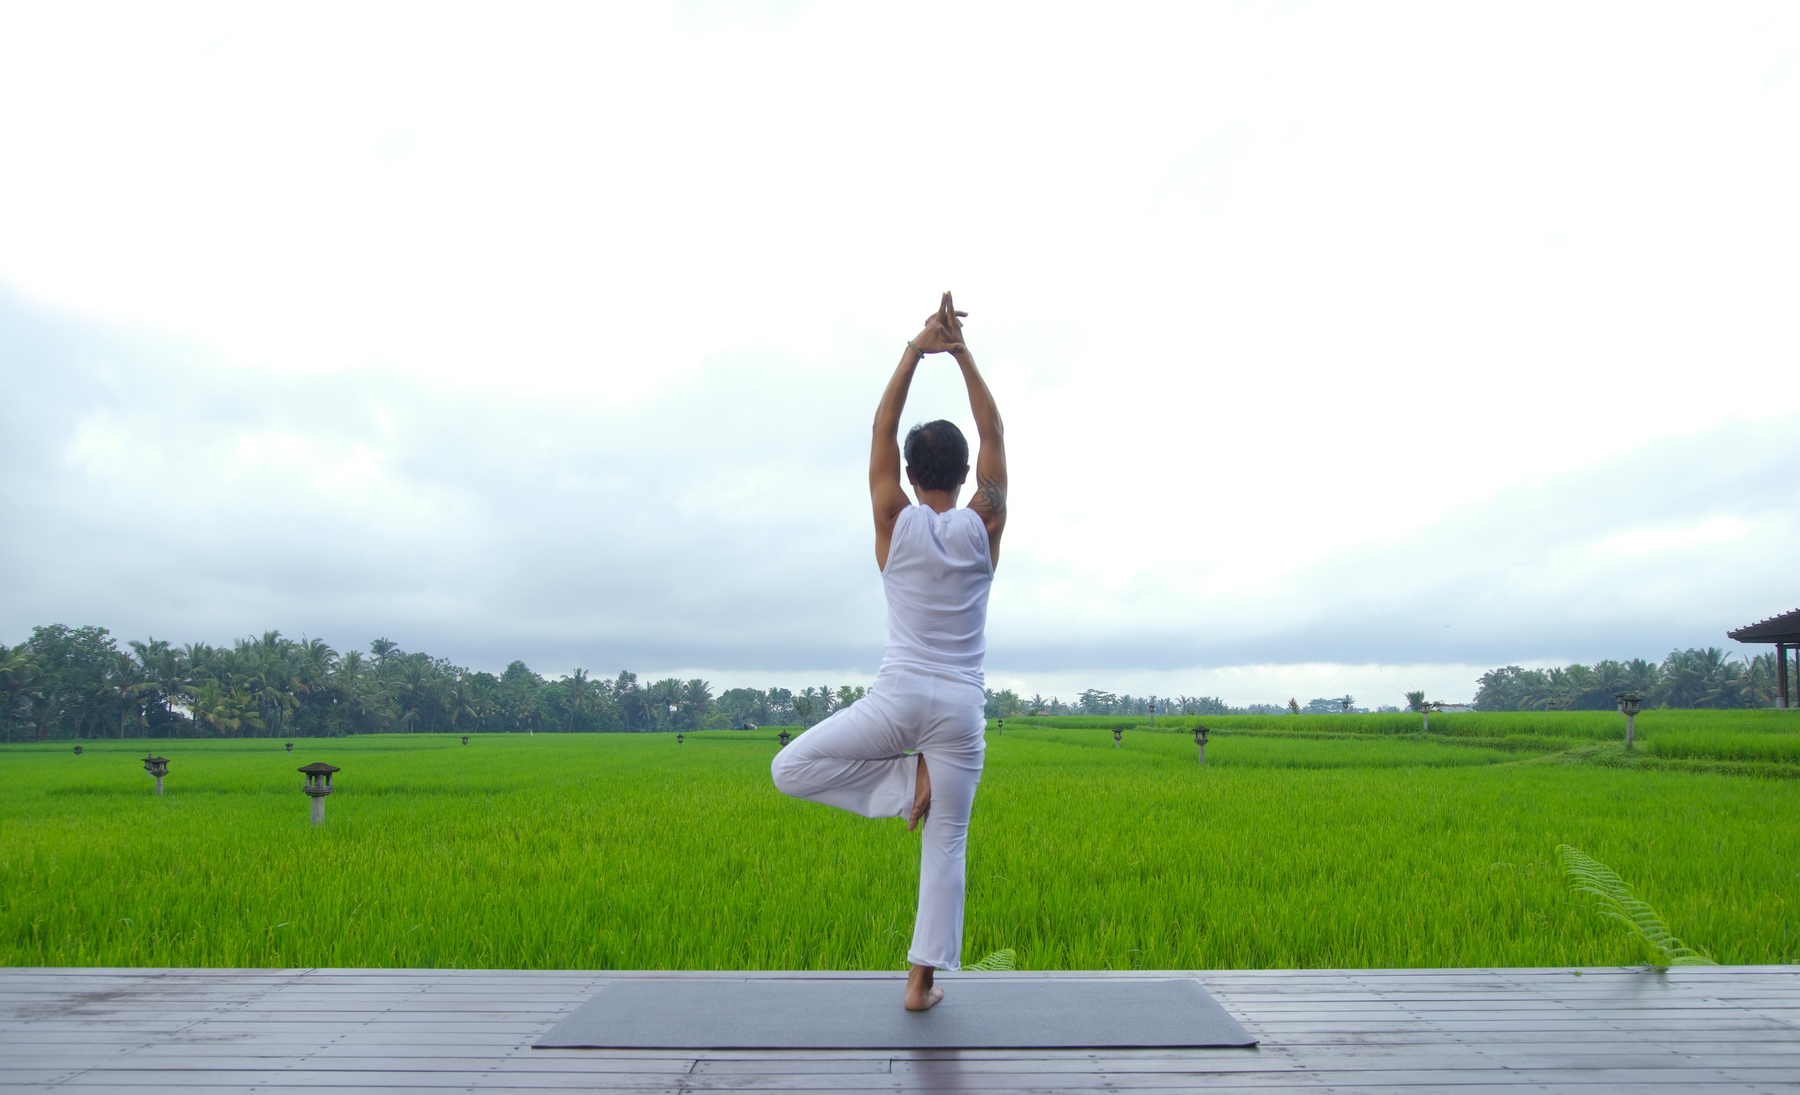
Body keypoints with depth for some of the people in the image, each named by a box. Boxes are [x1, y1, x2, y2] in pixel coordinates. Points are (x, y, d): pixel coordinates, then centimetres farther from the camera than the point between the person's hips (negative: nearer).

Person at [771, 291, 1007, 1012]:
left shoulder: (896, 524, 0)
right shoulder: (983, 527, 1)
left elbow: (882, 430, 6)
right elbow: (994, 435, 9)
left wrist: (916, 350, 5)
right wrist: (963, 354, 6)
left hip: (897, 697, -2)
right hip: (960, 708, 2)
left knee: (790, 770, 10)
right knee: (946, 844, 9)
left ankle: (909, 779, -2)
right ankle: (922, 981, 10)